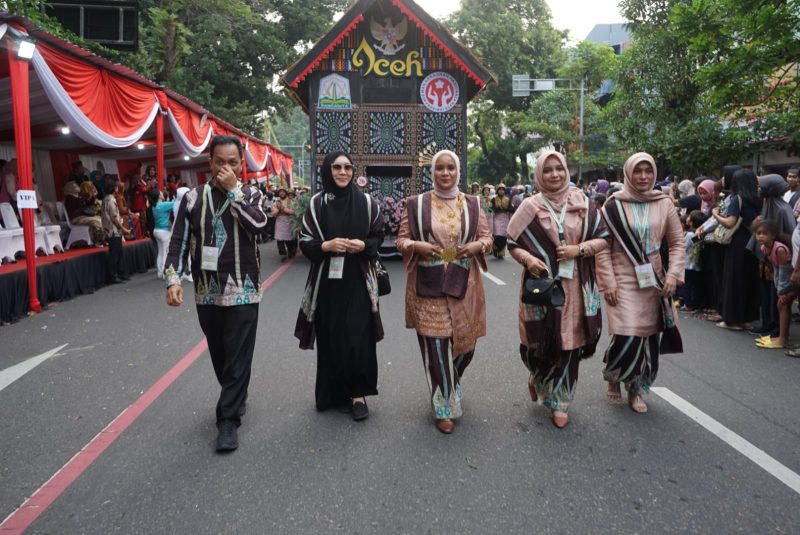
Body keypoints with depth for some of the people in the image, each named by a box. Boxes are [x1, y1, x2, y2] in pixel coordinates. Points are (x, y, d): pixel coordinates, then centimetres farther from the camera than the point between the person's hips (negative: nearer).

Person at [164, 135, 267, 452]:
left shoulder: (251, 194, 2)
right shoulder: (193, 198, 5)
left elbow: (258, 224, -20)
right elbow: (179, 241, 3)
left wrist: (233, 189, -16)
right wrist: (173, 279, -9)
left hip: (242, 291, -2)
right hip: (207, 291, 3)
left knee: (238, 356, -3)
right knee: (218, 354, 14)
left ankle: (228, 421, 4)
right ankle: (236, 398, 36)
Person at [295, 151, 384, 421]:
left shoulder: (366, 202, 2)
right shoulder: (317, 203, 2)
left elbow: (378, 237, 8)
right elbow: (305, 241, 2)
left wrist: (364, 245, -12)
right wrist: (325, 246, -16)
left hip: (357, 282, 0)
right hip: (327, 281, 1)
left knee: (358, 337, -3)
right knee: (330, 337, 7)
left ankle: (358, 393, 12)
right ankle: (331, 393, 25)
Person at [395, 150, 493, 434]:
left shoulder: (473, 204, 7)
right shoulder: (416, 203, 2)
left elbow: (487, 237, 9)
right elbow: (402, 240, 4)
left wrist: (476, 245, -13)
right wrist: (417, 246, -18)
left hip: (463, 285, 2)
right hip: (428, 286, -2)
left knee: (464, 343, 10)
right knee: (436, 346, -2)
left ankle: (449, 383, 42)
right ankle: (444, 406, 15)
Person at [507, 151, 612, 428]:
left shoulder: (583, 202, 3)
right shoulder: (531, 206, -2)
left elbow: (603, 239, 5)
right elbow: (513, 243, 2)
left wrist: (580, 249, -12)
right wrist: (527, 259, -17)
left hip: (575, 286, 2)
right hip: (541, 284, -1)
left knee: (568, 343, 7)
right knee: (541, 340, 6)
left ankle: (559, 402, 24)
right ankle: (537, 377, 41)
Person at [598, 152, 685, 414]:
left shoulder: (664, 204, 3)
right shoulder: (614, 205, -5)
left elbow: (677, 242, 7)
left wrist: (673, 274, -5)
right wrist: (607, 282, -10)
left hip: (653, 281, 3)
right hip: (623, 281, -3)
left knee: (649, 338, 6)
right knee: (627, 338, -10)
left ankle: (635, 389, 26)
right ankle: (612, 378, 21)